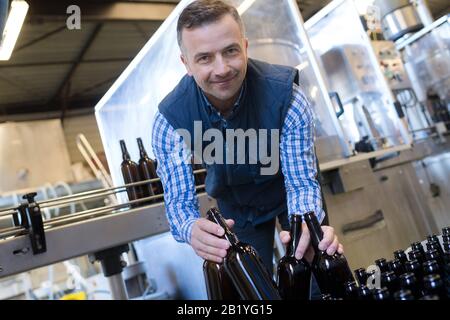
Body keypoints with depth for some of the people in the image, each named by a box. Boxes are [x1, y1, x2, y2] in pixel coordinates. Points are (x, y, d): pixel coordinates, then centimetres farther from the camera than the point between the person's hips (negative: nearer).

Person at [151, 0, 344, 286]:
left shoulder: (286, 96, -33)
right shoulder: (171, 120, -28)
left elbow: (302, 182, -30)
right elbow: (180, 199, -26)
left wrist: (309, 229, -52)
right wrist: (193, 230, -51)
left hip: (288, 185, 0)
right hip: (235, 206, 1)